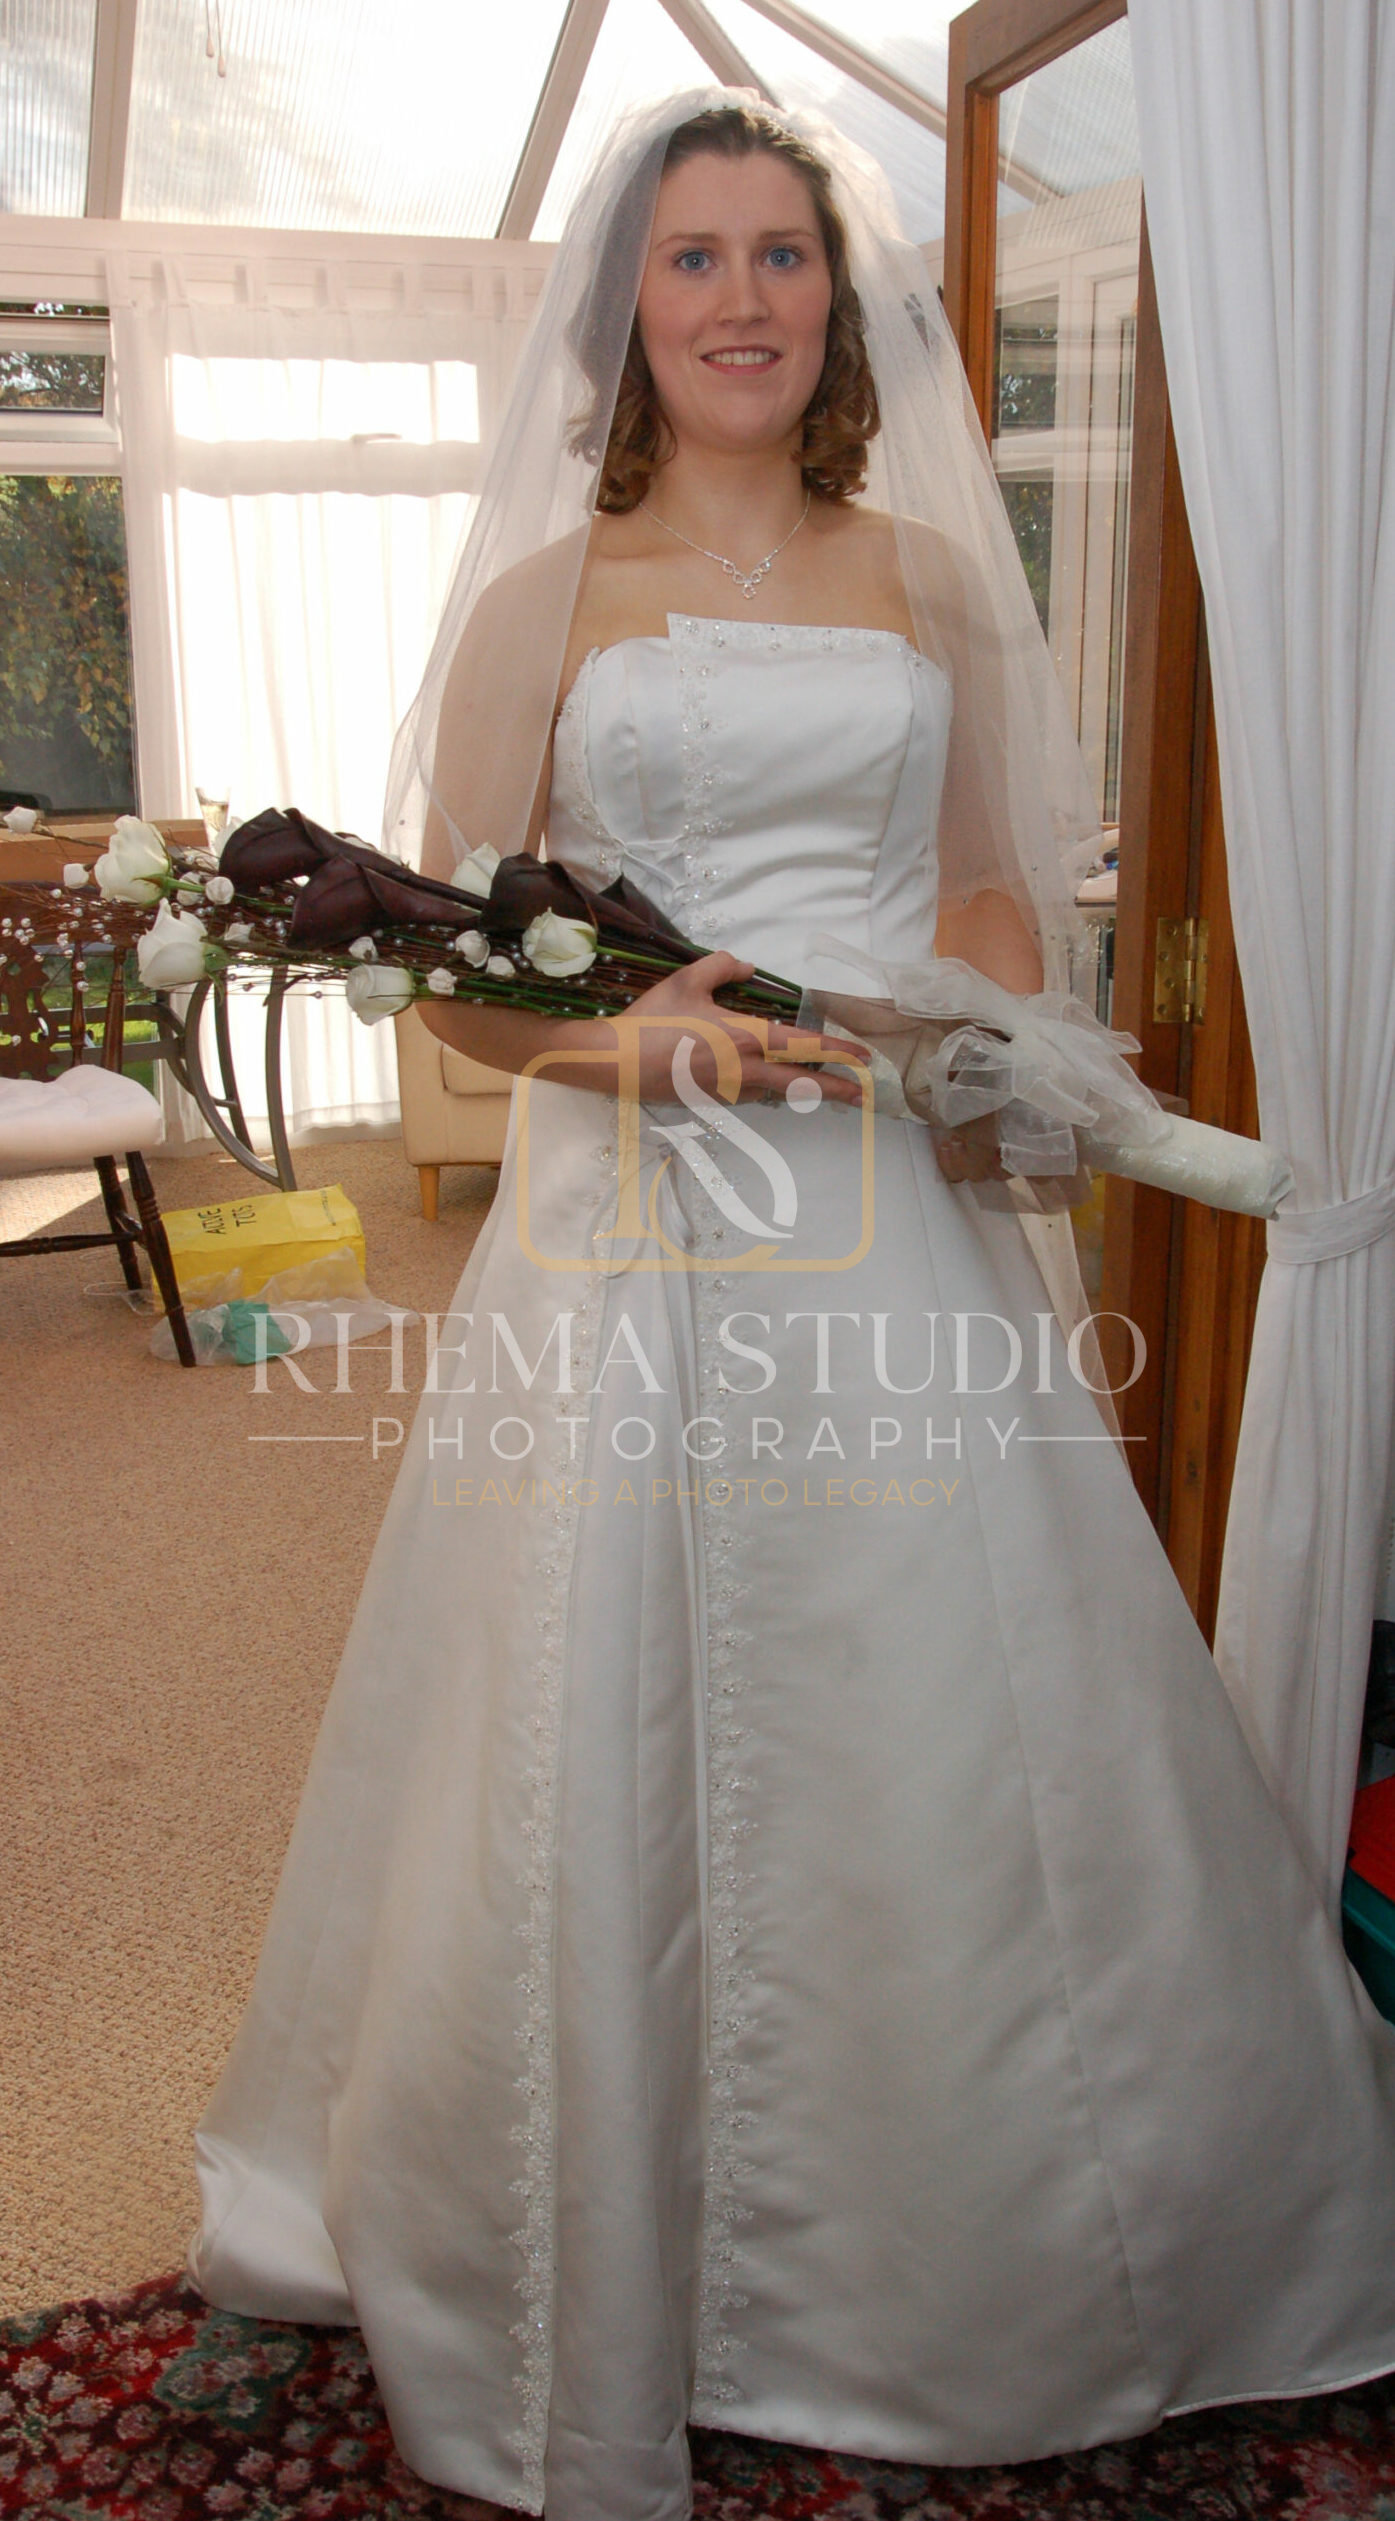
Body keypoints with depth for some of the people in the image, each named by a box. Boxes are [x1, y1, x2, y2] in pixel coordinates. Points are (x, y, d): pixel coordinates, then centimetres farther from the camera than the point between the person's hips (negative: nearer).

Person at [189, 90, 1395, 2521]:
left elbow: (994, 896, 17)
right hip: (627, 1240, -1)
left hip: (899, 1223, 2)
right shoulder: (543, 592, 7)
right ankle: (602, 2311, 28)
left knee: (954, 1746, 8)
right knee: (607, 1760, 5)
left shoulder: (931, 577, 13)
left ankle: (966, 2276, 33)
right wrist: (614, 1034, -16)